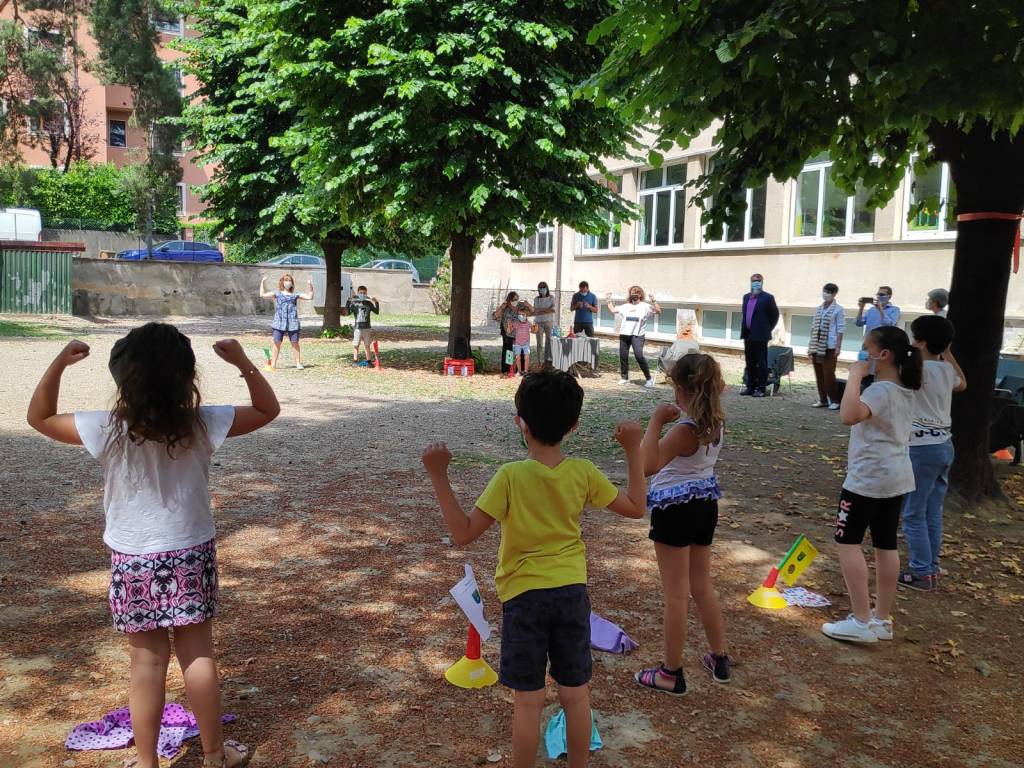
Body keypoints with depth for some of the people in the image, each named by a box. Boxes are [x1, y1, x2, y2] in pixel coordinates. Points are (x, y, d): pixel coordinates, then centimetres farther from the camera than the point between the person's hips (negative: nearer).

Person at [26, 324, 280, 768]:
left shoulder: (108, 430, -15)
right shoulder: (203, 425, -14)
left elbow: (40, 418, 0)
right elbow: (268, 410, -3)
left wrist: (59, 364, -8)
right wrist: (243, 363, -11)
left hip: (134, 562, -1)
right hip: (191, 557, 1)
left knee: (147, 661, 10)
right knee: (198, 653, 13)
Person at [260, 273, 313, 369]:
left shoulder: (295, 295, 11)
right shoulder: (277, 294, 8)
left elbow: (309, 297, 11)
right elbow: (262, 295, 3)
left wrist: (310, 286, 4)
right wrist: (262, 282, 0)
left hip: (293, 323, 1)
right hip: (280, 322, -1)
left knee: (295, 343, 3)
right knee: (277, 342, -1)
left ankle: (298, 363, 9)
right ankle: (273, 363, 5)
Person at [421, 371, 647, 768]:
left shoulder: (510, 477, -19)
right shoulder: (584, 472, -8)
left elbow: (464, 533, -17)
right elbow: (635, 508, 4)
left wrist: (438, 475, -18)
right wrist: (633, 451, 7)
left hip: (524, 594, -3)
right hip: (572, 591, 3)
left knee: (529, 700, 8)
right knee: (576, 695, 16)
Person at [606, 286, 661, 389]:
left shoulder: (645, 306, 4)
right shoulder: (625, 306, 18)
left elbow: (658, 311, -6)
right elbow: (612, 310, 25)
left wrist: (653, 301, -15)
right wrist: (609, 300, 22)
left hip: (637, 335, -5)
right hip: (624, 334, 5)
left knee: (639, 355, -19)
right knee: (623, 356, 8)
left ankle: (649, 379, -11)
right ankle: (624, 377, 24)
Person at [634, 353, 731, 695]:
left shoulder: (685, 429, -24)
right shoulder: (716, 421, 0)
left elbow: (648, 465, -35)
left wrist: (656, 420, -29)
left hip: (675, 510, -8)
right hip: (706, 504, 8)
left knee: (676, 593, 2)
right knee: (702, 586, 21)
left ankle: (671, 674, 13)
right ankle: (719, 659, 33)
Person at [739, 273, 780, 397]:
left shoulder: (767, 298, -6)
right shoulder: (746, 297, 14)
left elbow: (775, 315, -1)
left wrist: (767, 329, 1)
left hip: (760, 336, -6)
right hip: (748, 335, 6)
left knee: (761, 363, -2)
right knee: (750, 363, 11)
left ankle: (761, 388, 1)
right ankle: (750, 386, 17)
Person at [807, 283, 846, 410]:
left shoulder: (838, 309, -5)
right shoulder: (818, 308, 11)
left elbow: (840, 329, -7)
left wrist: (838, 347, -13)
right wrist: (810, 345, 11)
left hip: (829, 347, -6)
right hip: (817, 346, 6)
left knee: (828, 374, -7)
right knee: (819, 374, 8)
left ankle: (834, 400, 2)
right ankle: (823, 399, 15)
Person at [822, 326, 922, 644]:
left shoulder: (880, 390, -20)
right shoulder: (905, 389, 10)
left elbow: (848, 415, -39)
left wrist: (855, 375, -30)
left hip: (868, 478, -9)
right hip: (896, 476, 10)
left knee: (847, 541, -1)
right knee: (886, 544, 12)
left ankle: (862, 621, 0)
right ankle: (882, 620, 21)